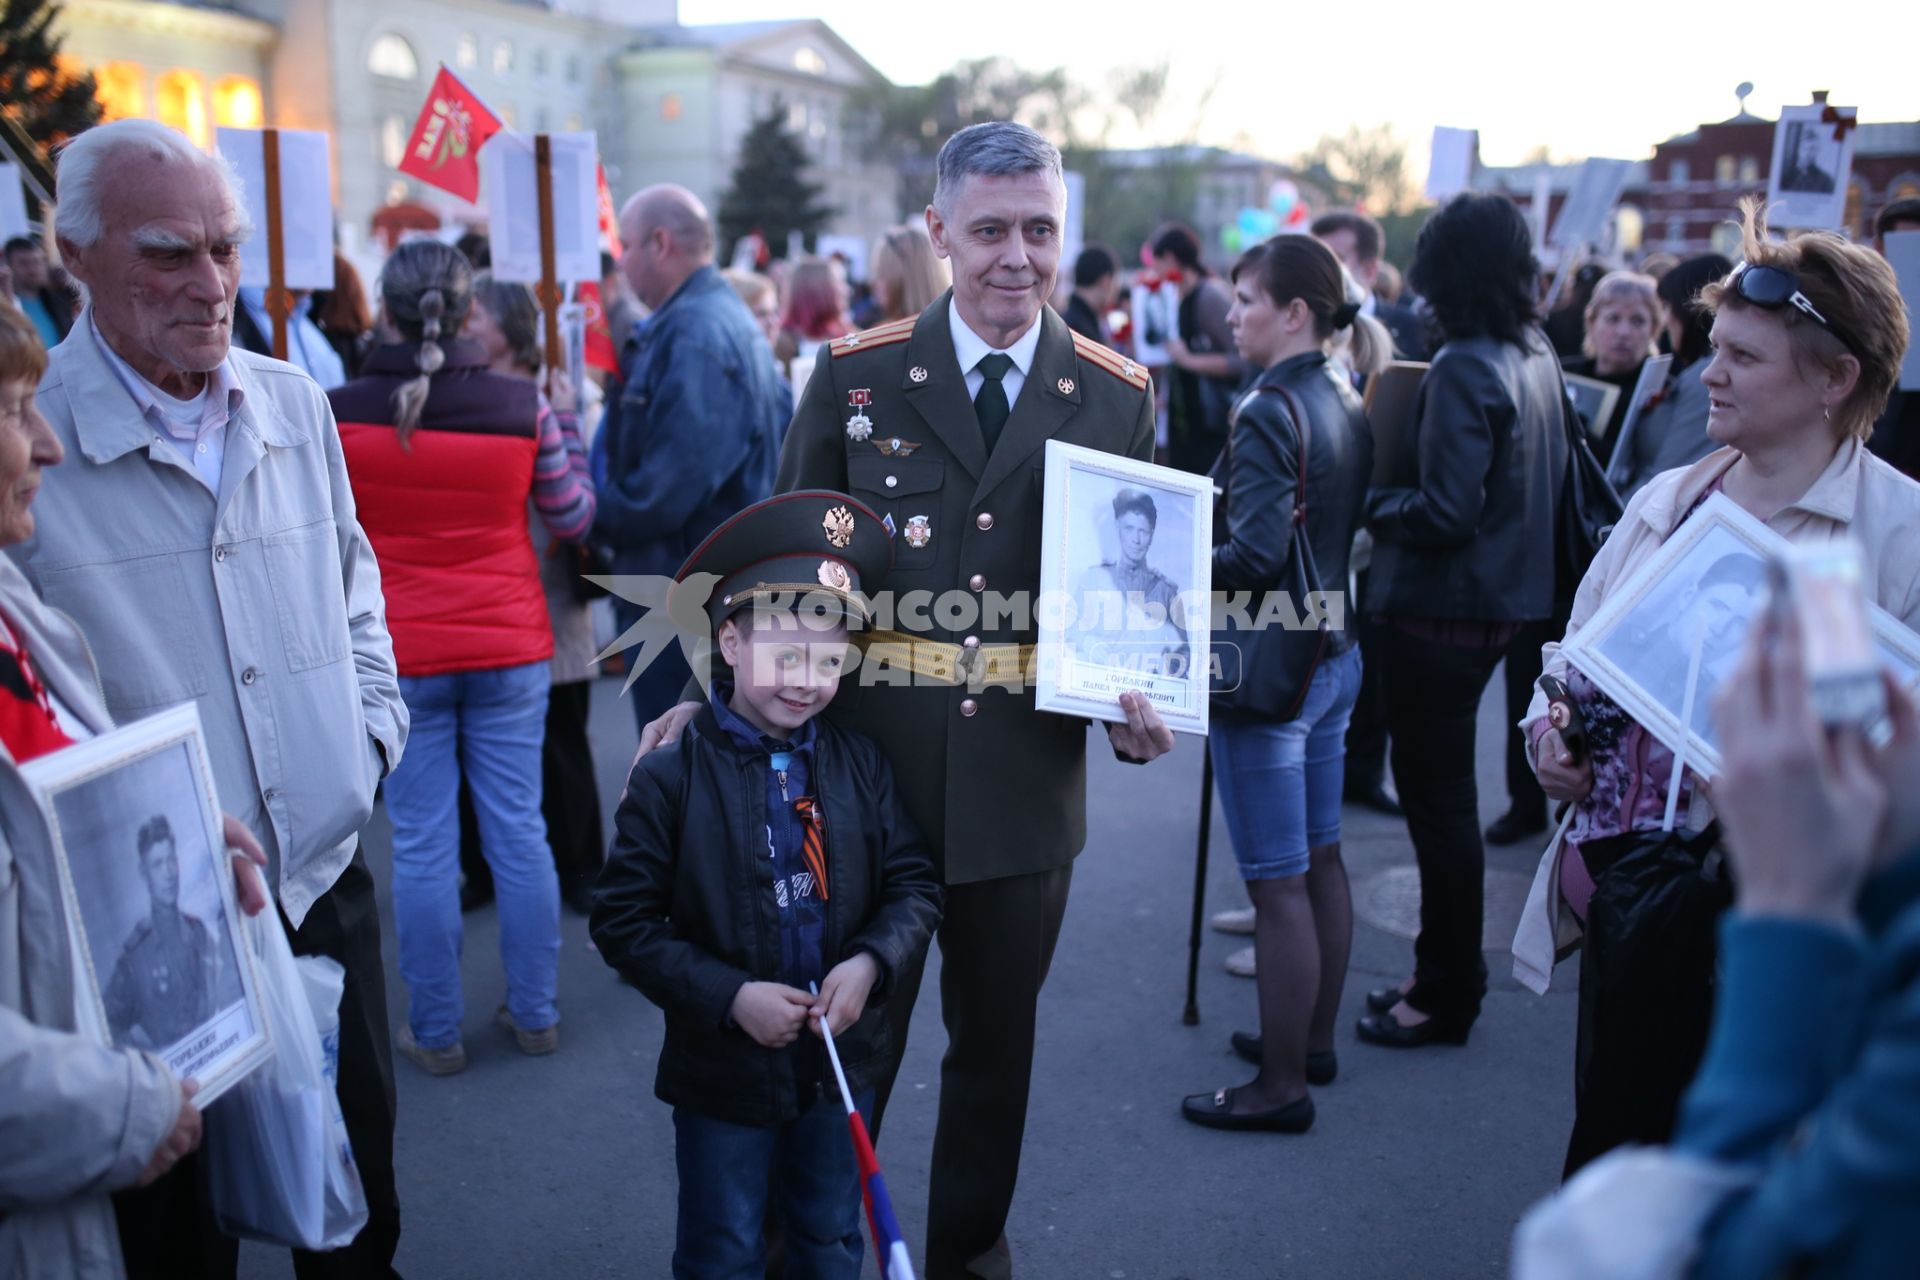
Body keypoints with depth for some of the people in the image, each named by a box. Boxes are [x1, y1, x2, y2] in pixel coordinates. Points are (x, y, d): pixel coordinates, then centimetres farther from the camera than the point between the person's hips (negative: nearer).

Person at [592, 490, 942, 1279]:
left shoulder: (859, 764, -3)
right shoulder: (670, 778, -13)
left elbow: (914, 883, 1)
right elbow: (624, 922, -12)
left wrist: (873, 961, -18)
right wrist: (730, 997, -20)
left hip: (842, 1060, 3)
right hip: (722, 1068, -3)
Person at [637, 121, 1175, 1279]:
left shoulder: (1118, 395, 1)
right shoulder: (857, 374, -1)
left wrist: (1134, 698, -11)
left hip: (1024, 782, 1)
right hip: (867, 767, -1)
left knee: (997, 1043, 18)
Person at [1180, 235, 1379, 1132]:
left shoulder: (1268, 411, -18)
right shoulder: (1347, 402, 9)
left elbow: (1256, 554, -25)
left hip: (1269, 663, -10)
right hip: (1335, 652, 10)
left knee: (1277, 883, 0)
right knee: (1320, 859, 19)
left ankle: (1282, 1084, 12)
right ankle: (1314, 1040, 34)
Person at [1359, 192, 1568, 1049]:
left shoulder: (1463, 369, -19)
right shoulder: (1539, 359, 8)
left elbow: (1445, 512, -23)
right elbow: (1545, 486, 16)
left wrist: (1371, 505, -8)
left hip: (1444, 608, -9)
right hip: (1505, 599, 9)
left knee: (1436, 796, 2)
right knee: (1442, 787, 19)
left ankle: (1446, 997, 14)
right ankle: (1447, 973, 31)